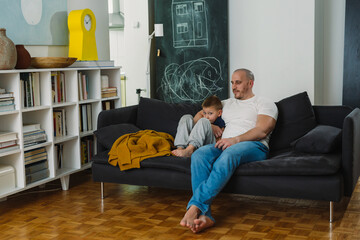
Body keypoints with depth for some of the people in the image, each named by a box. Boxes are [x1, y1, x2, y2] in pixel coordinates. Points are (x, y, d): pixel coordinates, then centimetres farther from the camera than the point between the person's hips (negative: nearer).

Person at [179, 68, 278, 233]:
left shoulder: (264, 104, 14)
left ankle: (195, 206, -47)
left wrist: (236, 139, -19)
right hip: (226, 145, 5)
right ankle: (204, 215, -43)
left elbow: (262, 131, -4)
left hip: (254, 146, -4)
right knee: (199, 155, -31)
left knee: (229, 153, -41)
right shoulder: (227, 104, 32)